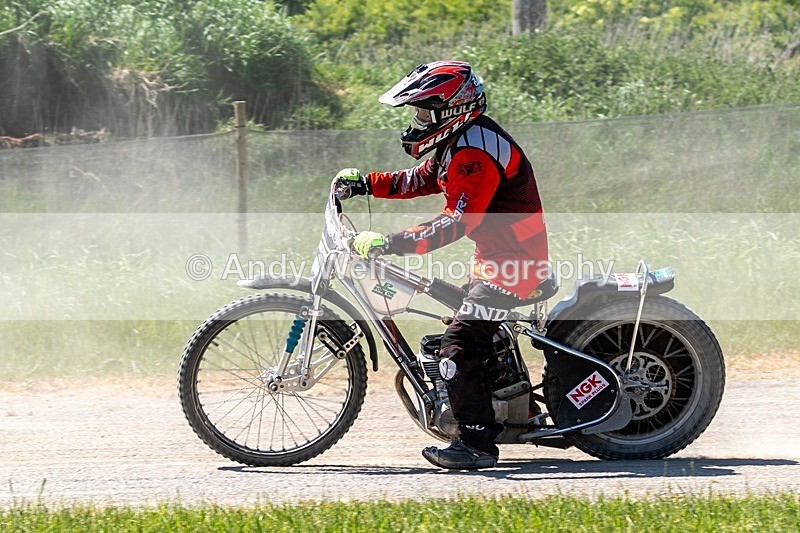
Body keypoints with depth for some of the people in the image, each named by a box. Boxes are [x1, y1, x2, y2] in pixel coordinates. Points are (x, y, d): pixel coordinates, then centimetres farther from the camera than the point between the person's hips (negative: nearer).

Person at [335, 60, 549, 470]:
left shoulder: (475, 149, -22)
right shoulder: (459, 141, 12)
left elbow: (458, 221, -29)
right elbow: (420, 180, 24)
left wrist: (391, 243, -33)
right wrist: (366, 183, 10)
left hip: (513, 260, -11)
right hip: (496, 256, 11)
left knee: (458, 348, -15)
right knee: (469, 336, 18)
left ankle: (477, 445, -14)